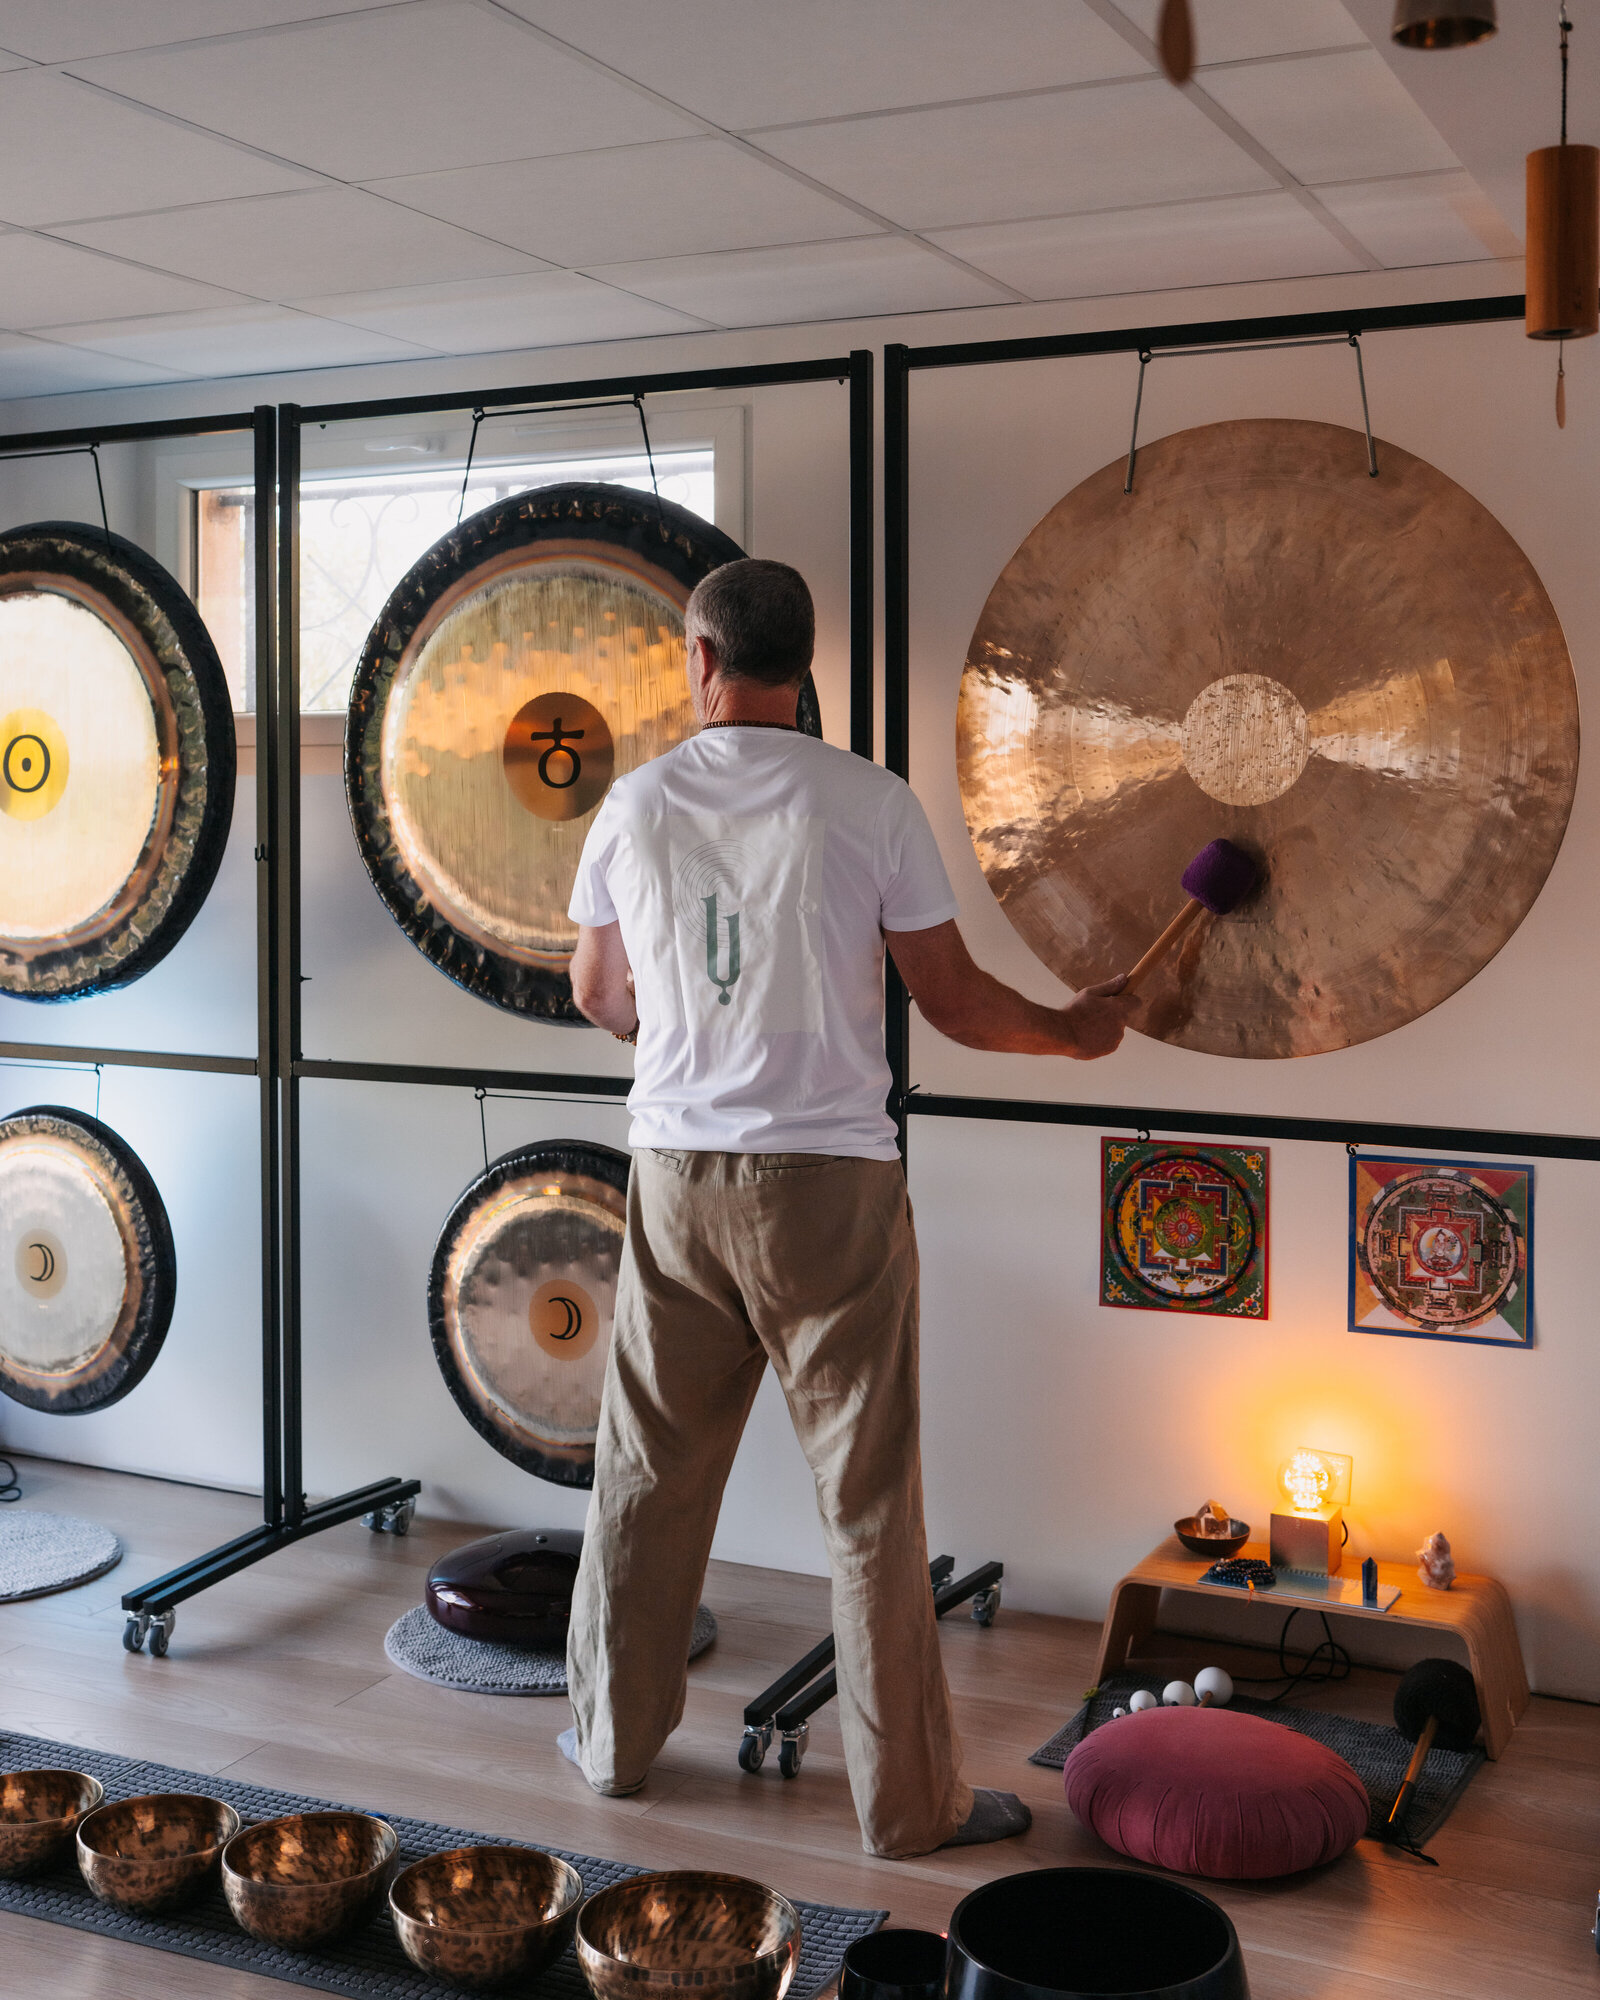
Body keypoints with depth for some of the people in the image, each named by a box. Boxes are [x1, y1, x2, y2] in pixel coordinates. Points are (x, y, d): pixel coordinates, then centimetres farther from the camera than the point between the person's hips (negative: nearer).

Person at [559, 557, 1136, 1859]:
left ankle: (614, 1737, 31)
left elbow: (599, 994, 14)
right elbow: (955, 1003, -3)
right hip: (831, 1179, -3)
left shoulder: (635, 808, 2)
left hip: (679, 1174, 3)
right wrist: (1077, 1030, 15)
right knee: (869, 1500, 4)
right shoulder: (870, 804, -7)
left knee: (651, 1472, 16)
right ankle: (910, 1799, 14)